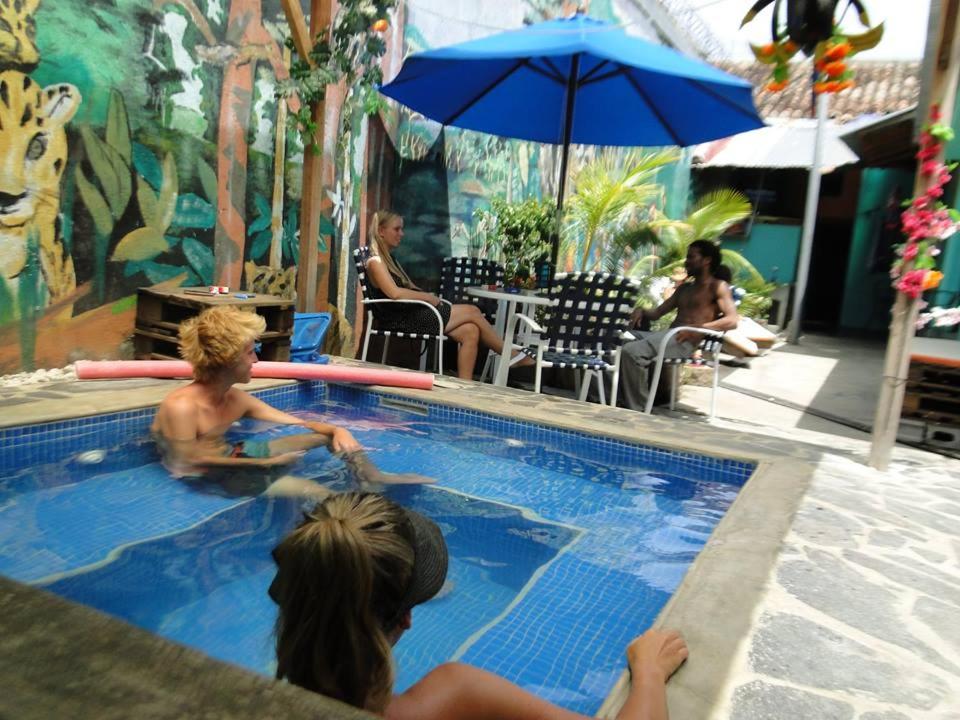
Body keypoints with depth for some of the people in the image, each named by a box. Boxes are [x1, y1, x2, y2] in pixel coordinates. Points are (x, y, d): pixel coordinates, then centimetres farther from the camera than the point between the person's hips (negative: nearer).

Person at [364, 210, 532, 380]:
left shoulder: (389, 259, 21)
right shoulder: (375, 262, -8)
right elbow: (395, 293, -22)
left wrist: (429, 297, 0)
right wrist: (429, 297, -14)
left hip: (413, 314, 9)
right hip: (402, 321, -9)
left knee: (470, 331, -10)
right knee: (472, 312, -9)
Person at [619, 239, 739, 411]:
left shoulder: (718, 287, 7)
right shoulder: (684, 288, 30)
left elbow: (732, 320, -8)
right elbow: (657, 313, 29)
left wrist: (697, 329, -20)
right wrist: (641, 311, 5)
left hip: (685, 342, -8)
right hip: (666, 335, 8)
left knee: (631, 351, -30)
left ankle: (638, 409, -21)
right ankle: (624, 401, -18)